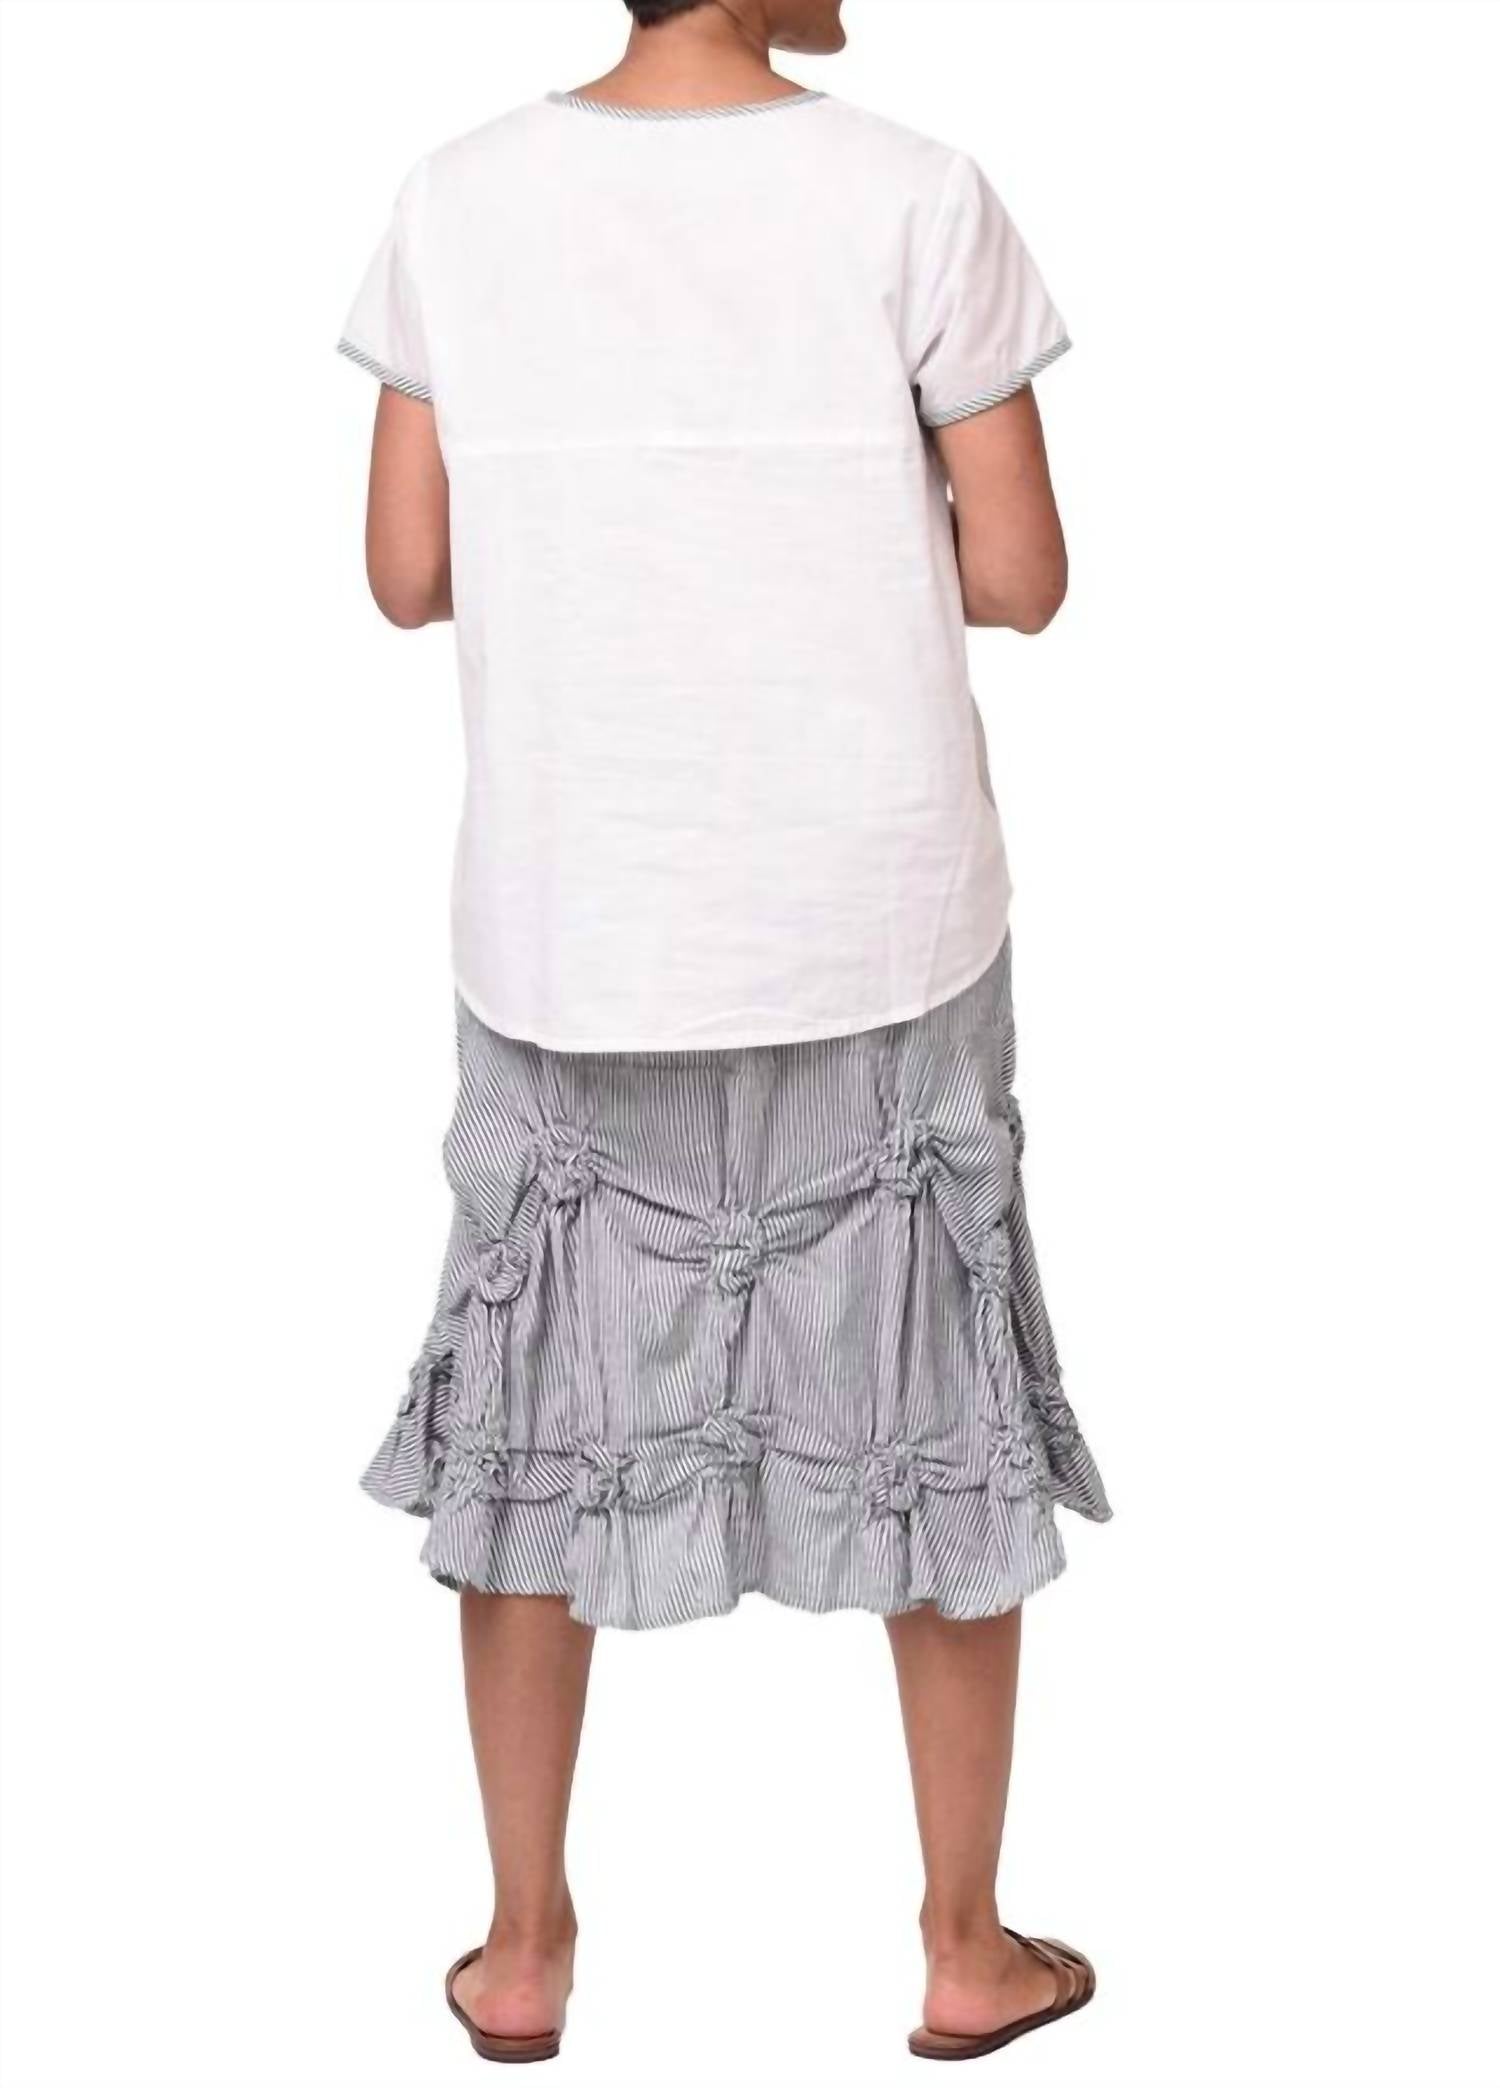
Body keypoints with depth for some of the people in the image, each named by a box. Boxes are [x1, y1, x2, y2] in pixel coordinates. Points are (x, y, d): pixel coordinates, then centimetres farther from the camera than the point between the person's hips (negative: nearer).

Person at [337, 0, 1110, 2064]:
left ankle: (525, 1946, 26)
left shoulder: (460, 204, -4)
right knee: (937, 1411, 14)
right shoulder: (915, 200, -10)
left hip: (570, 929, 2)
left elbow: (409, 576, 0)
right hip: (877, 921, -1)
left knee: (546, 1406, 17)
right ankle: (967, 1947, 26)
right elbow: (1021, 579, -6)